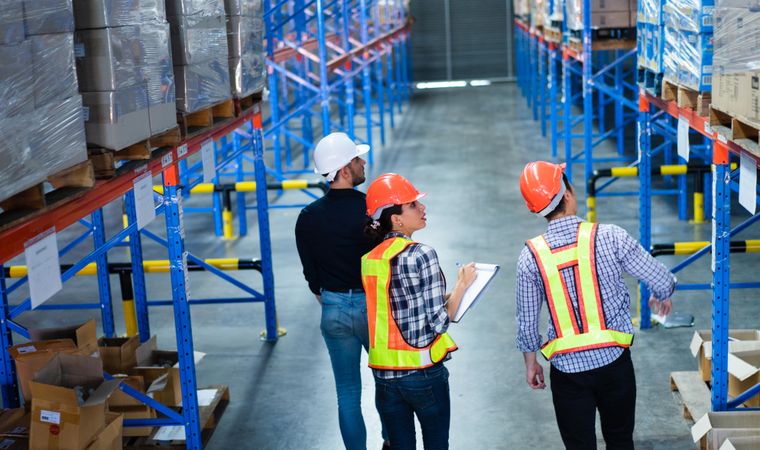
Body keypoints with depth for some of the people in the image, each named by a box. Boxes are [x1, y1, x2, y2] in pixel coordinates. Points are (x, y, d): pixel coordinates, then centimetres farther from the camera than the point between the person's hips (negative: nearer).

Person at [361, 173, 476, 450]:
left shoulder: (369, 260, 4)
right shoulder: (422, 255, -15)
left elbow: (403, 309, 9)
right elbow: (439, 322, -16)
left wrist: (440, 297, 14)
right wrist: (462, 285, -3)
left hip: (384, 373, 6)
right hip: (423, 373, -5)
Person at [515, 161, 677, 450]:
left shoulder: (531, 255, -8)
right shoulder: (610, 237, -13)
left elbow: (527, 321, 0)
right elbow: (663, 281, -5)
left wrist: (531, 362, 17)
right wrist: (661, 297, 19)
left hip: (567, 368, 0)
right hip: (614, 361, 0)